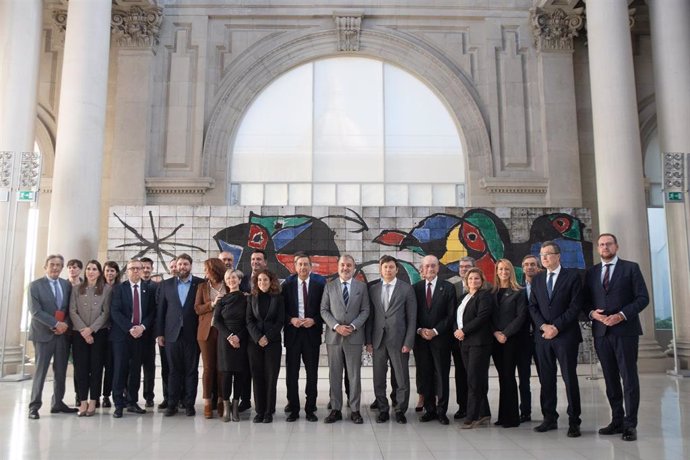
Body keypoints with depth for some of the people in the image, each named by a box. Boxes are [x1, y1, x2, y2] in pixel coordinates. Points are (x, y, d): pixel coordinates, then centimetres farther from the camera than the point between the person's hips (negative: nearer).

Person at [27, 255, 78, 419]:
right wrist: (56, 324, -16)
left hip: (63, 333, 4)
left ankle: (58, 403, 18)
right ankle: (34, 406, 8)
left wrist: (65, 324, -8)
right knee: (40, 370, -1)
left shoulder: (67, 285, 9)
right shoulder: (35, 285, -3)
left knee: (61, 371, 8)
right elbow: (35, 311, -11)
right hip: (44, 333, -4)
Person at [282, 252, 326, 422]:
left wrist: (314, 320, -13)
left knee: (312, 373, 6)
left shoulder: (320, 283, -1)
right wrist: (291, 319, -12)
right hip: (292, 332, 1)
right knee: (291, 373, 6)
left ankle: (310, 409, 17)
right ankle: (293, 409, 17)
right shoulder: (287, 284, 2)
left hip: (312, 332, -1)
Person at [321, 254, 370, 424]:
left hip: (354, 336, 0)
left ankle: (355, 410, 12)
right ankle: (336, 409, 14)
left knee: (354, 375, 4)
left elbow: (365, 310, 2)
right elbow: (324, 310, 2)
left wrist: (353, 326, -12)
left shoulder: (362, 286, 5)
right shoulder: (329, 286, 6)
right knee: (334, 375, 6)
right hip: (334, 336, 1)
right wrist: (336, 326, -12)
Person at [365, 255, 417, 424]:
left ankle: (400, 410, 19)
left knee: (402, 378, 2)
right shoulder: (373, 289, 9)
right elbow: (370, 316, 9)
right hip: (378, 339, 3)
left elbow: (412, 318, -2)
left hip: (398, 340, -2)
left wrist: (408, 342, -8)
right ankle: (383, 410, 21)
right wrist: (368, 340, 3)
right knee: (379, 379, 7)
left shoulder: (406, 288, 0)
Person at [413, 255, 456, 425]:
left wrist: (435, 331, -10)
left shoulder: (448, 288, 0)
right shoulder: (415, 288, 7)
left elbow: (450, 314, -4)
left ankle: (441, 411, 12)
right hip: (420, 338, 2)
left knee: (442, 376, 3)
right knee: (425, 376, 6)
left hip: (440, 338, -2)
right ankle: (429, 409, 16)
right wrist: (420, 330, -8)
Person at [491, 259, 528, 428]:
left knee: (508, 376, -5)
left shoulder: (518, 293, -1)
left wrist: (506, 333, -13)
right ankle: (503, 415, 13)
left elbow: (521, 316, -7)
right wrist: (495, 333, -6)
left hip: (512, 339, -4)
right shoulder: (492, 293, 11)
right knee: (502, 376, 7)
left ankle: (511, 417, 2)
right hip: (496, 339, 4)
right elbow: (488, 316, 9)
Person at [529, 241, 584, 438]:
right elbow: (533, 307, 10)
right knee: (546, 379, 6)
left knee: (570, 378, -1)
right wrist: (543, 326, -7)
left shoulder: (572, 276, 0)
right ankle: (550, 418, 14)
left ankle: (574, 421, 7)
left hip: (565, 335, -4)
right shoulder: (537, 279, 14)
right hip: (542, 335, 4)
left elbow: (575, 306, -7)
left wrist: (557, 327, -13)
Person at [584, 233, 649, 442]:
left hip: (625, 330, -4)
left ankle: (630, 424, 4)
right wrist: (592, 313, -8)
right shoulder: (591, 272, 13)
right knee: (610, 379, 9)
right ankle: (617, 421, 17)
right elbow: (586, 301, 14)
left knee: (629, 377, -2)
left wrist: (621, 315, -16)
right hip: (601, 332, 4)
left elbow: (643, 297, -4)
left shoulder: (631, 268, 2)